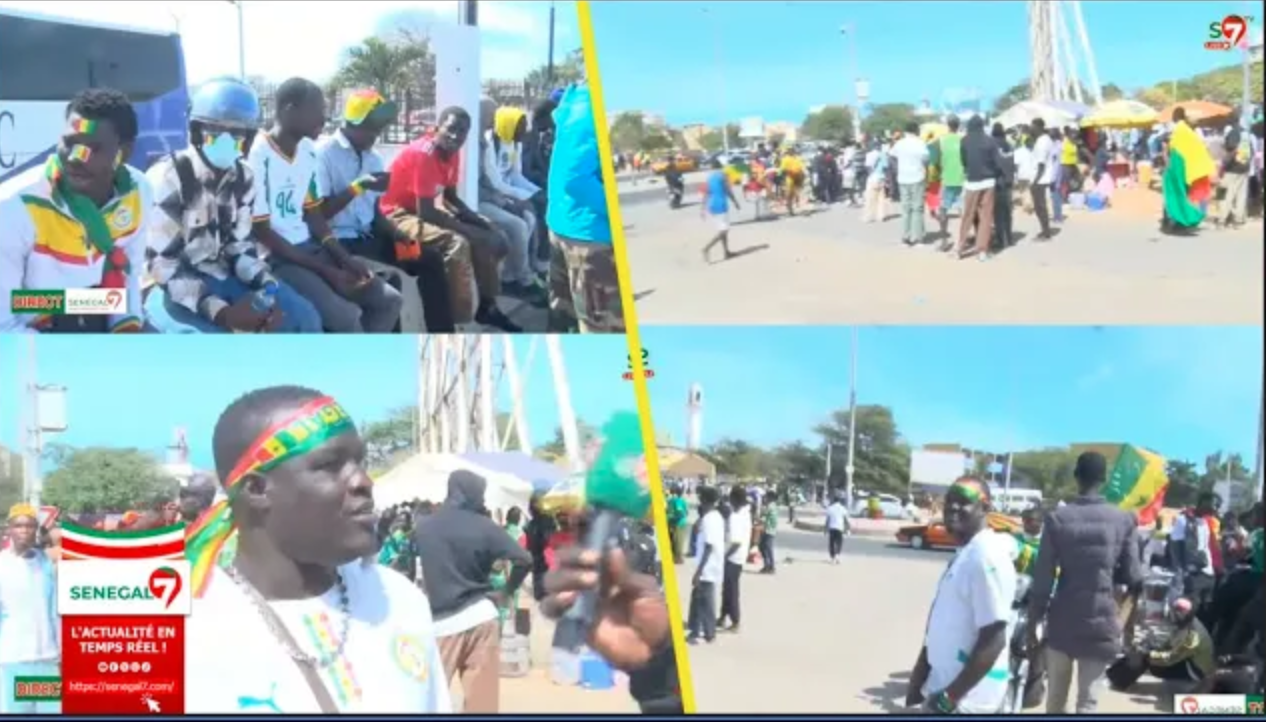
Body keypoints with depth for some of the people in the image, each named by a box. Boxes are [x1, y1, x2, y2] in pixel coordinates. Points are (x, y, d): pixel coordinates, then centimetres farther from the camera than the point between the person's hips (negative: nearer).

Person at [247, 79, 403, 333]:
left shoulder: (308, 152, 8)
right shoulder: (257, 157, -16)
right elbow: (261, 234, -17)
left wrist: (346, 259, -3)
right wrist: (325, 270, -18)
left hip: (309, 247, 8)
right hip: (275, 258, -8)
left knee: (389, 301, -2)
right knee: (345, 316, -26)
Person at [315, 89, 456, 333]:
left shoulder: (374, 159, 13)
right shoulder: (323, 153, -10)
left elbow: (375, 211, 15)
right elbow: (318, 213, -14)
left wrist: (397, 235, -4)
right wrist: (358, 186, -20)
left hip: (368, 237, 8)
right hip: (340, 241, -8)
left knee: (430, 260, -1)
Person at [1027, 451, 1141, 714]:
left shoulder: (1057, 518, -6)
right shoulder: (1122, 520, -4)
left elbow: (1042, 579, -6)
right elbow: (1132, 577, -1)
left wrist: (1032, 623, 3)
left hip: (1061, 622, 1)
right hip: (1100, 623, -1)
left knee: (1055, 698, 15)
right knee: (1087, 703, 2)